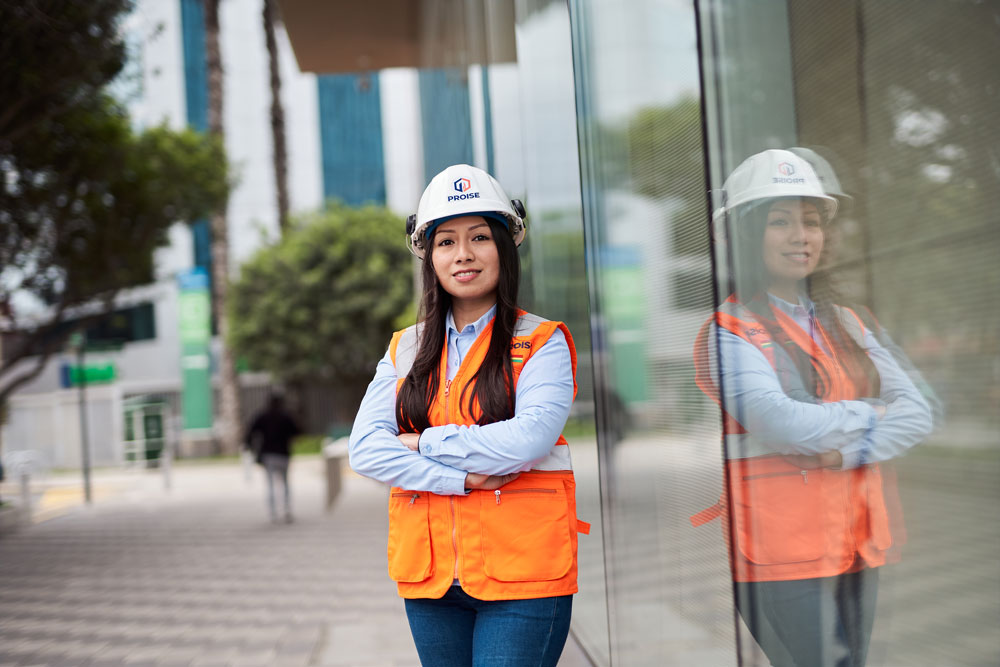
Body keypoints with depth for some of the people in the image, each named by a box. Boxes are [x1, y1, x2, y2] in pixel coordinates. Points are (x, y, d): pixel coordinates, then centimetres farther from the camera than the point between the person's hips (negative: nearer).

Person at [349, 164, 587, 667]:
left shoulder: (542, 343, 0)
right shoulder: (405, 350, 11)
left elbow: (528, 439, -15)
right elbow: (365, 450, -1)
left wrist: (426, 443, -8)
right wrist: (462, 478, -13)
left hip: (521, 572, -4)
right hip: (429, 573, 4)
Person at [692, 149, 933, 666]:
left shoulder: (844, 324, 13)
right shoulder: (728, 333, -7)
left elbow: (916, 412, 4)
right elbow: (781, 423, -22)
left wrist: (848, 449, -14)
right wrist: (869, 415, -5)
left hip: (857, 544, 6)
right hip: (781, 554, -6)